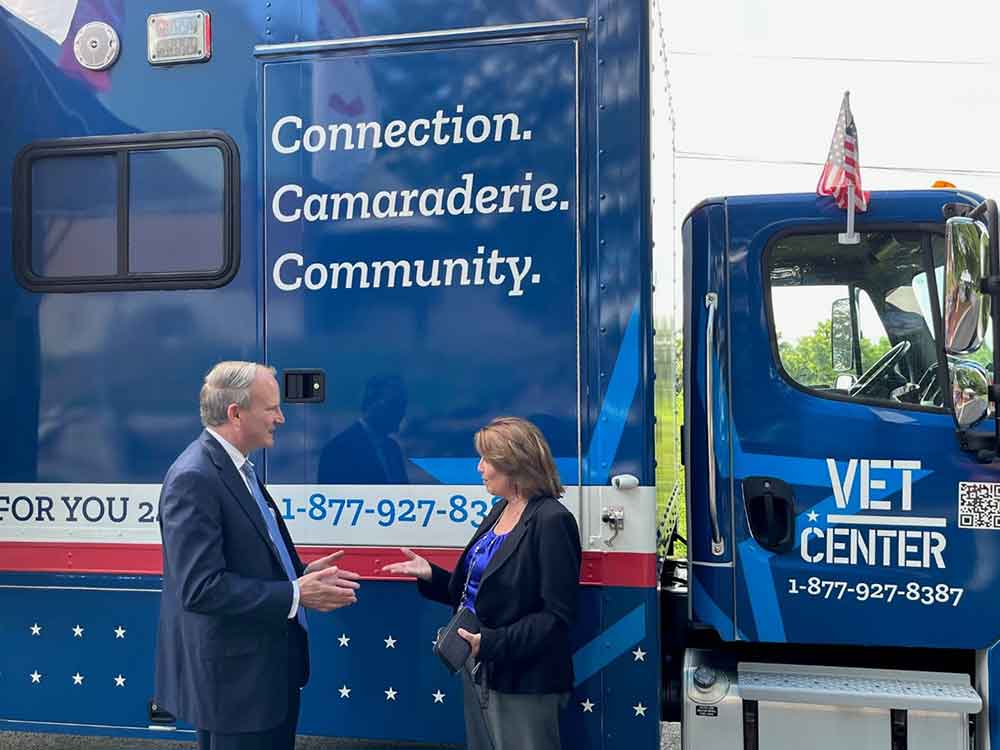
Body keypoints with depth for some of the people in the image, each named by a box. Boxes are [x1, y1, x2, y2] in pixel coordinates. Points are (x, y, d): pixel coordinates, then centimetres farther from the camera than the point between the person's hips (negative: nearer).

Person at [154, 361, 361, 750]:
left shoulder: (239, 468, 9)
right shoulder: (194, 479, -20)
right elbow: (200, 587, -26)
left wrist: (302, 573, 1)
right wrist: (295, 595, -21)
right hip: (234, 677, -9)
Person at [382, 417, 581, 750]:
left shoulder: (552, 521, -17)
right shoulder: (499, 512, 10)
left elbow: (556, 616, -20)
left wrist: (490, 643, -26)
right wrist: (430, 574, 3)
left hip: (522, 684, -9)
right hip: (478, 672, 9)